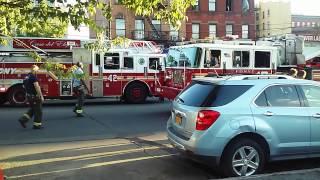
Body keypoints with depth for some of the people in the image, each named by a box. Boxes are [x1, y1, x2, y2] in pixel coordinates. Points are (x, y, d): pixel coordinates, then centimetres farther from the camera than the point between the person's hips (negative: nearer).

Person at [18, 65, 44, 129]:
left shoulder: (26, 76, 11)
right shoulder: (33, 77, -17)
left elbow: (25, 86, 19)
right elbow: (37, 87, -23)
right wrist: (41, 96, -19)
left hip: (28, 96, 9)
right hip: (34, 96, -9)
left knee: (32, 109, 21)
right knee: (38, 111, 2)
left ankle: (23, 119, 10)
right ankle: (37, 124, 8)